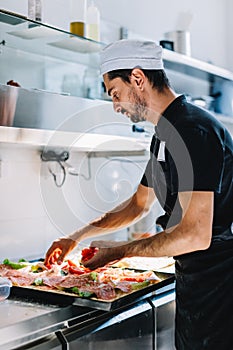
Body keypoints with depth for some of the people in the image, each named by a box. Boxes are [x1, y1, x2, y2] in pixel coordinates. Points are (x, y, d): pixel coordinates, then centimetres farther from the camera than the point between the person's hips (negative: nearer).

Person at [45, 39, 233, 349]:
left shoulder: (193, 131, -22)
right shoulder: (165, 134, 11)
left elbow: (196, 235, -27)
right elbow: (138, 205, 21)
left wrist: (119, 251, -16)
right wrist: (77, 236, 17)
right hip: (193, 281, 10)